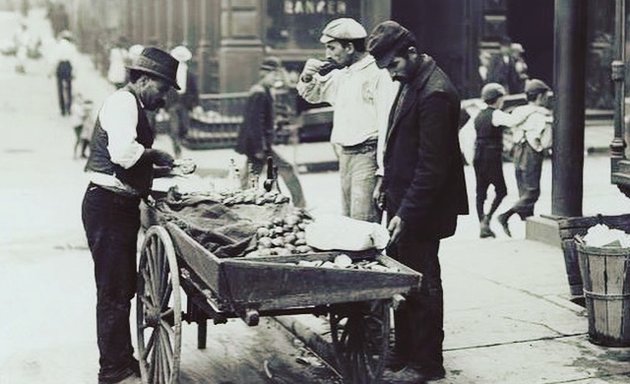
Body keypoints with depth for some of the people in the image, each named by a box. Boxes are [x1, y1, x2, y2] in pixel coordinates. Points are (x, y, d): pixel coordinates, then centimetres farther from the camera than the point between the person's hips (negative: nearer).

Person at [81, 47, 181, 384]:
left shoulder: (132, 106, 19)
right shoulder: (123, 103, -14)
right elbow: (123, 152, -31)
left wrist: (164, 168, 13)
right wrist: (154, 155, -13)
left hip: (120, 207, 11)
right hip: (108, 207, -11)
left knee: (123, 289, 18)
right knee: (114, 291, -4)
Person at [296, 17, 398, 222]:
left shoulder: (379, 73, -11)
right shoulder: (341, 75, 16)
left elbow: (387, 122, -17)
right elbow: (312, 95, 31)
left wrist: (383, 171, -22)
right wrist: (307, 77, 7)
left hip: (368, 155, -8)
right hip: (346, 155, 9)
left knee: (363, 225, -14)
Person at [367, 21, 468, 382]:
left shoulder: (435, 93, -20)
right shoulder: (411, 83, 11)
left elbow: (432, 165, -21)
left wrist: (406, 213, -20)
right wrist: (387, 186, 16)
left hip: (421, 210, -9)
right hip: (403, 203, 9)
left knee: (422, 284, 1)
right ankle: (404, 354, 27)